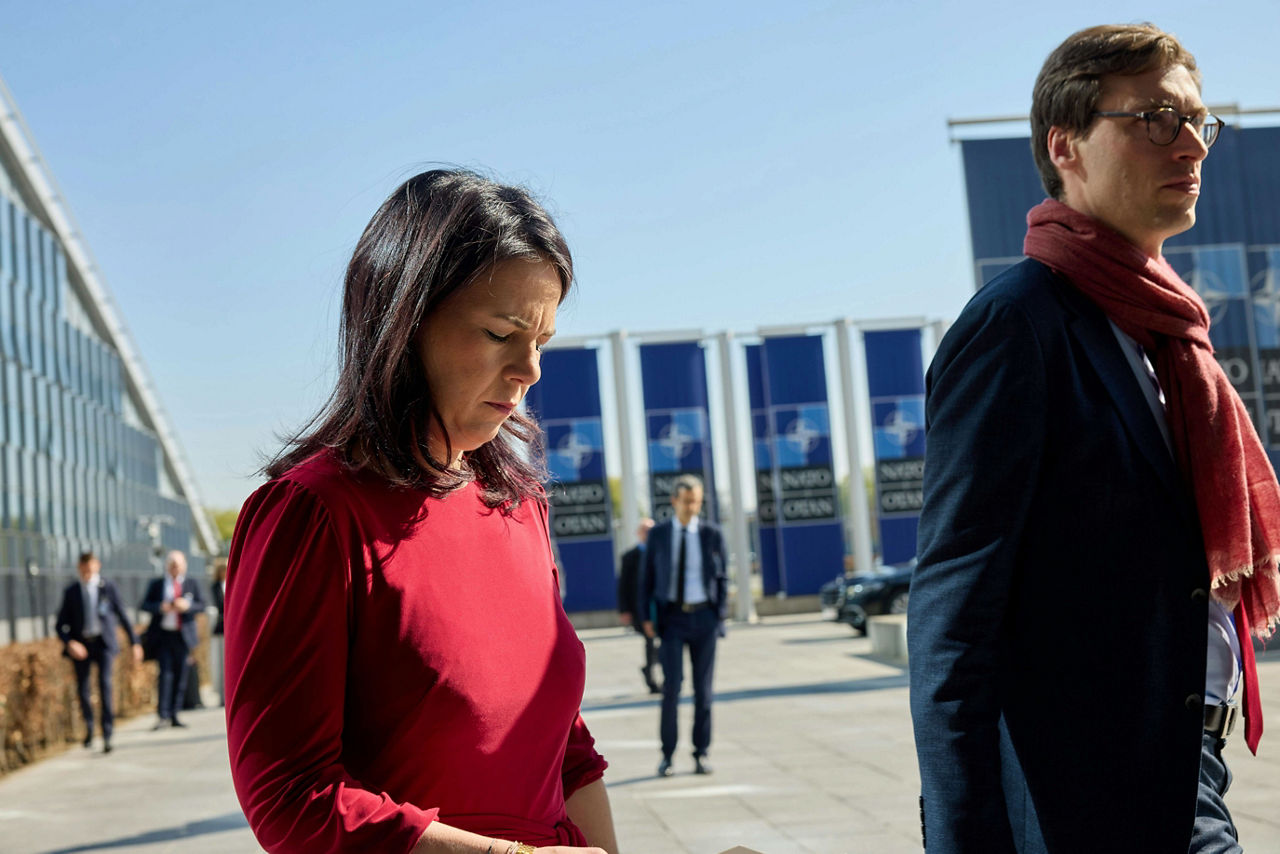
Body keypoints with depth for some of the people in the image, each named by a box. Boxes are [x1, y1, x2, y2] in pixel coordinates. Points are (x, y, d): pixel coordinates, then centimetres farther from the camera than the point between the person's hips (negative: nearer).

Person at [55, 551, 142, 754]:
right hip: (80, 644, 2)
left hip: (104, 642, -2)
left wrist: (134, 642, 10)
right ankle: (89, 726, 32)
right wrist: (69, 642, -15)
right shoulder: (71, 591, 5)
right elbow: (61, 624, 3)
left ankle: (107, 736, -15)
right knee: (82, 688, 4)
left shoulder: (108, 588, 3)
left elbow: (122, 616, 9)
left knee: (105, 684, -16)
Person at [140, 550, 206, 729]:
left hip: (183, 636, 2)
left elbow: (201, 605, 5)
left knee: (181, 676, 2)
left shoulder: (192, 583, 11)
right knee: (165, 673, -11)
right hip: (163, 635, -2)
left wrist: (187, 606, -15)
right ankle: (163, 716, -12)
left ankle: (174, 715, 8)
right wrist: (160, 607, -15)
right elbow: (145, 605, 4)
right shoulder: (156, 584, 9)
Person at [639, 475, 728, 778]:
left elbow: (721, 577, 7)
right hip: (672, 617, -1)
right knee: (672, 685, -10)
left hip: (703, 617, 1)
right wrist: (647, 617, -1)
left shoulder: (712, 534, 2)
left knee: (703, 688, 4)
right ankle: (667, 755, -1)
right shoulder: (658, 534, 2)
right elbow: (646, 577, 6)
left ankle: (701, 754, 12)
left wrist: (720, 616, -1)